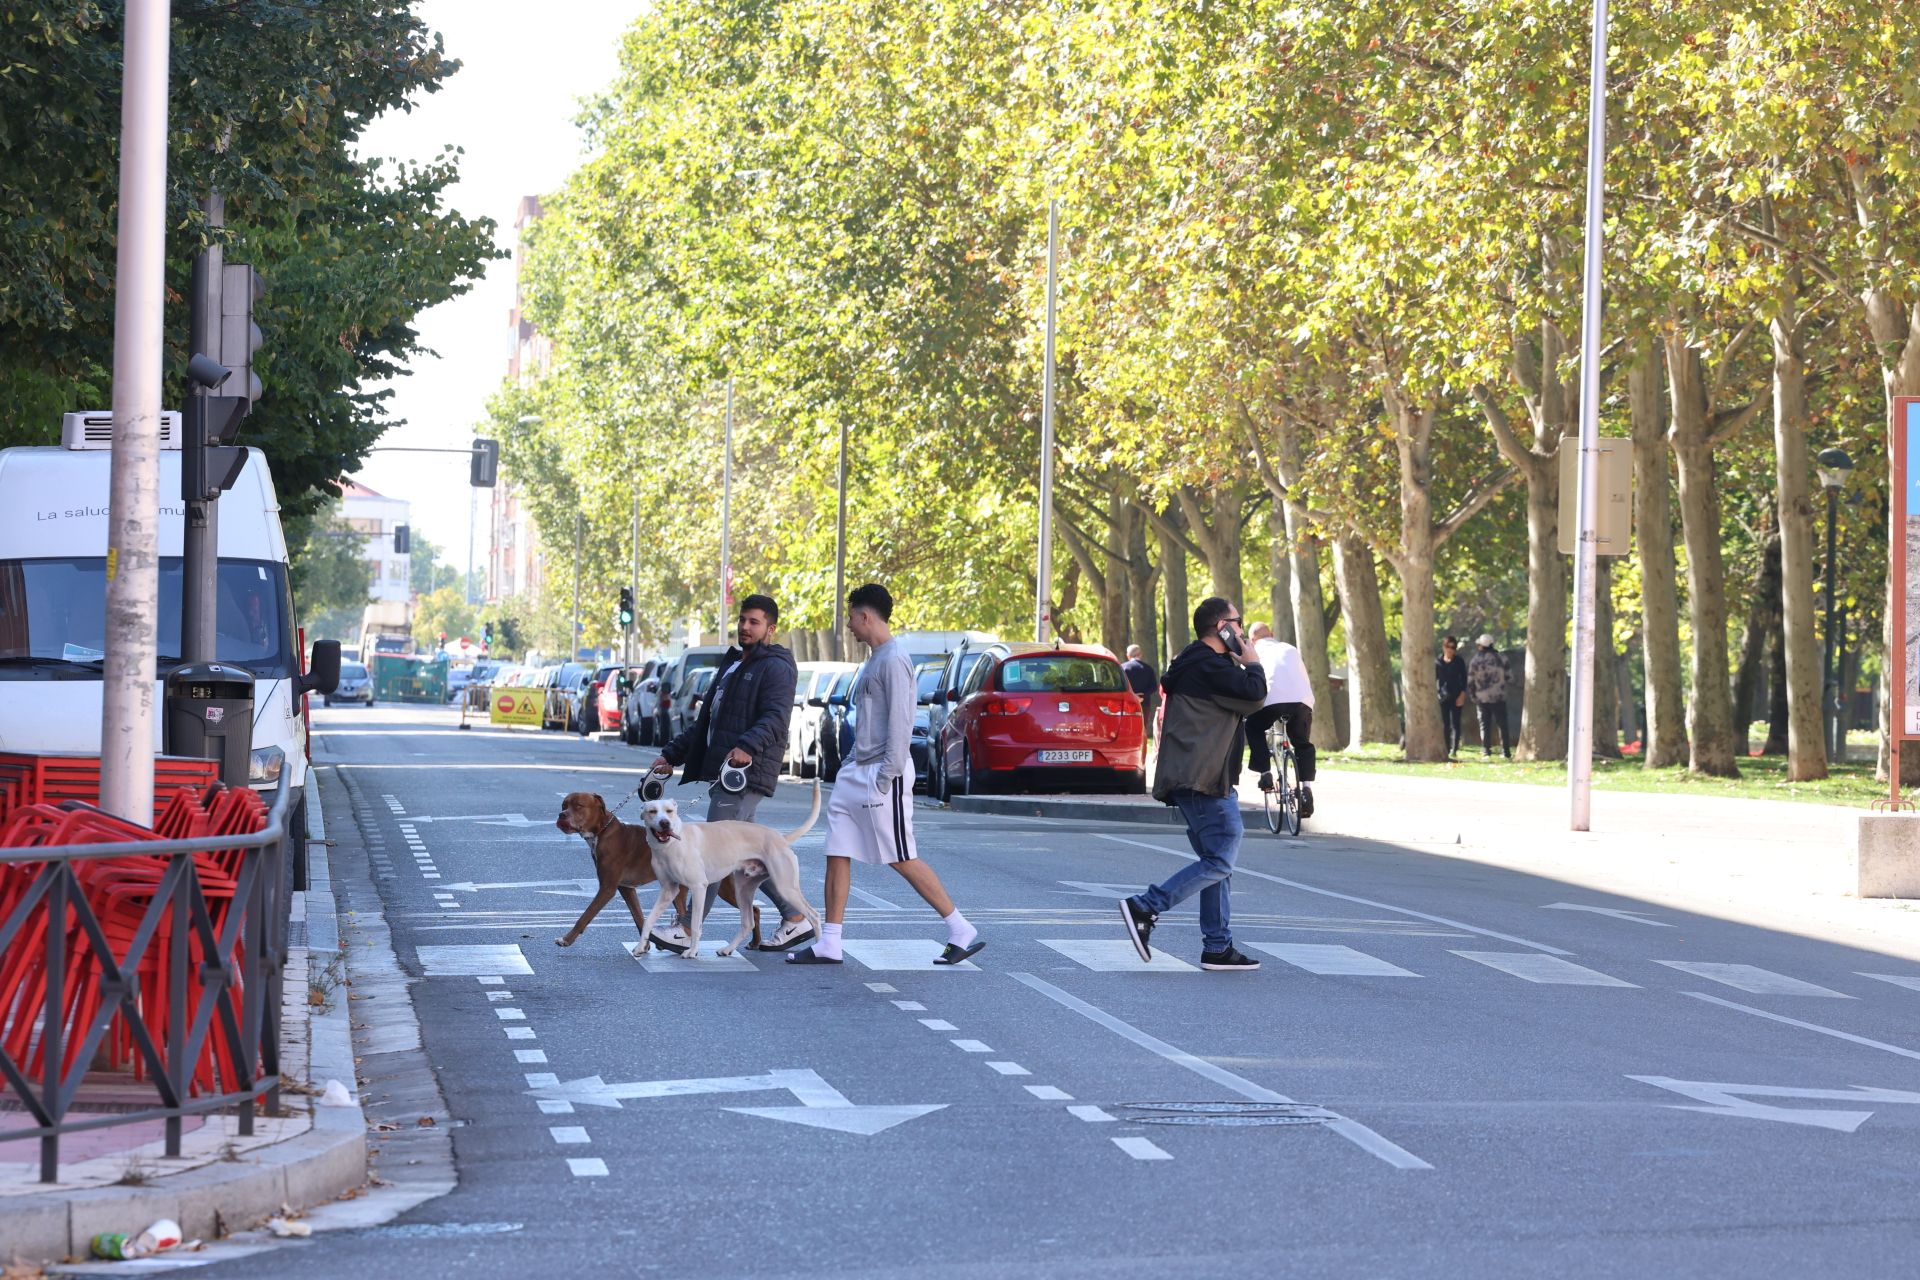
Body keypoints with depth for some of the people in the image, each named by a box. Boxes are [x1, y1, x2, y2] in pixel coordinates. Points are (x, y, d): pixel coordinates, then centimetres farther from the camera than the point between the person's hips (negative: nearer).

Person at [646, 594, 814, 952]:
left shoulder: (776, 667, -6)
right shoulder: (734, 664, 24)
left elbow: (776, 717, -22)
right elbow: (706, 720, 29)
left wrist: (748, 746, -40)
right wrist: (672, 755, 23)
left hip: (745, 773, -10)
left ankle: (688, 931, -11)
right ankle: (795, 919, 15)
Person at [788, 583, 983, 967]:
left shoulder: (894, 659, -14)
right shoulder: (876, 659, 17)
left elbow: (900, 722, -20)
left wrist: (886, 775, -22)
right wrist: (855, 762, 17)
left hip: (882, 775, -10)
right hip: (857, 773, 10)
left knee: (902, 859, -6)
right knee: (837, 853, 4)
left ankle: (963, 933, 1)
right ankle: (828, 945, 5)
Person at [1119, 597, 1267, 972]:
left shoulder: (1194, 664, 20)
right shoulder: (1209, 666, -13)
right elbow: (1254, 696, -14)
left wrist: (1240, 663, 15)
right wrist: (1251, 663, 1)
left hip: (1192, 780, 11)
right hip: (1206, 780, -11)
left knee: (1215, 862, 11)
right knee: (1219, 863, -11)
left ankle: (1217, 947, 11)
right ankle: (1145, 907, -15)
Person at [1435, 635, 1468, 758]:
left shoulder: (1459, 661, 2)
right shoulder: (1438, 662, 7)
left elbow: (1464, 679, 1)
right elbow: (1434, 679, 11)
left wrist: (1462, 695, -7)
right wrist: (1434, 692, 3)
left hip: (1456, 697, -2)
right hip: (1442, 697, 2)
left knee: (1455, 724, -5)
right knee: (1444, 724, 3)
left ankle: (1454, 750, -8)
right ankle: (1446, 750, 8)